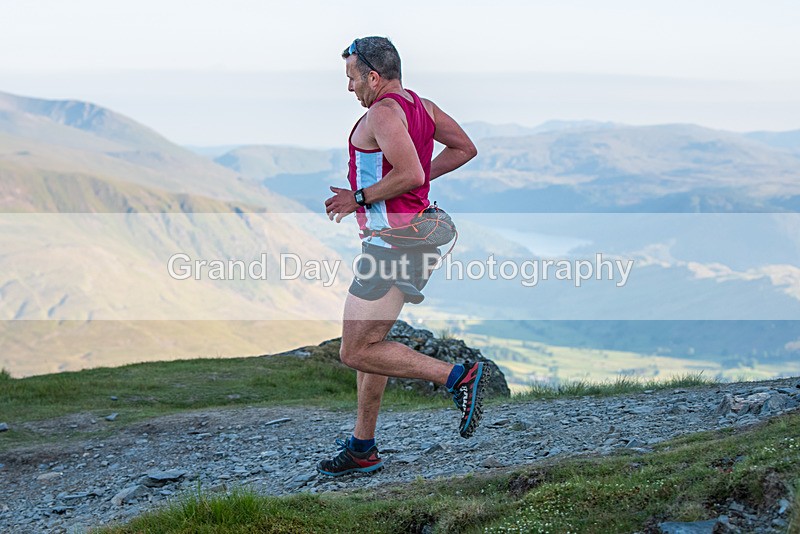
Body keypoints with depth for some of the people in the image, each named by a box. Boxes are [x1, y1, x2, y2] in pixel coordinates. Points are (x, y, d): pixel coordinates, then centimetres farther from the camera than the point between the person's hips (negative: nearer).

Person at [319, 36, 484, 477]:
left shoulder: (383, 112, -16)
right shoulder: (421, 106, 12)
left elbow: (410, 174, -28)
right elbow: (465, 149, 20)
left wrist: (359, 198, -14)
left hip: (393, 240, -10)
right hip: (413, 235, 10)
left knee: (356, 353, -8)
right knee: (366, 344, 16)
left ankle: (459, 377, -11)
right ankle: (362, 449, 23)